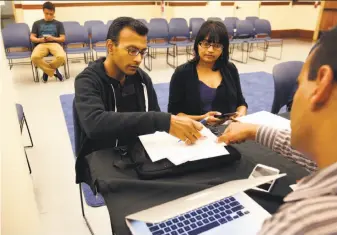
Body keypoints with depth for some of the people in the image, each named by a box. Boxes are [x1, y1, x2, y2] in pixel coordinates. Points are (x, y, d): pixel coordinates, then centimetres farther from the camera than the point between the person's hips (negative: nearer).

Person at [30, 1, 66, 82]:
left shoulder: (58, 24, 17)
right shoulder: (37, 23, 19)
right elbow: (32, 37, 14)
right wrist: (39, 39, -9)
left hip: (55, 43, 0)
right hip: (41, 44, 0)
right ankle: (53, 71, -13)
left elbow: (63, 38, 9)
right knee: (34, 57, -36)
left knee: (62, 57, -37)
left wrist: (53, 38, -11)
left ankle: (47, 70, -6)